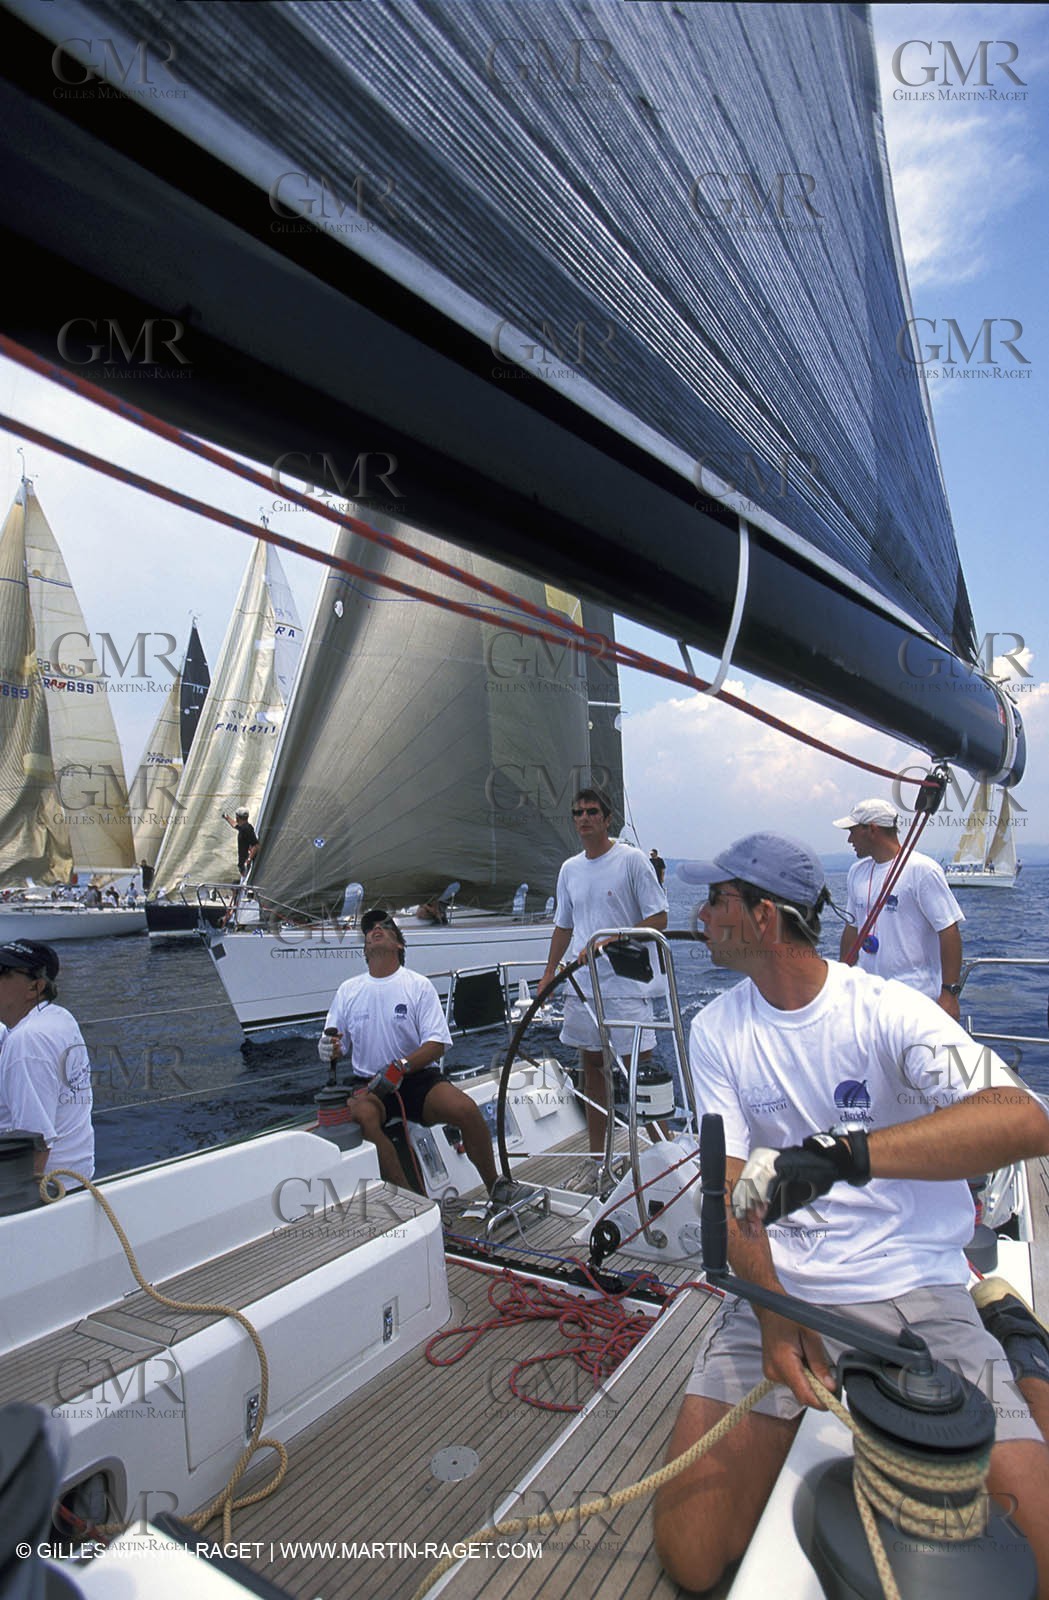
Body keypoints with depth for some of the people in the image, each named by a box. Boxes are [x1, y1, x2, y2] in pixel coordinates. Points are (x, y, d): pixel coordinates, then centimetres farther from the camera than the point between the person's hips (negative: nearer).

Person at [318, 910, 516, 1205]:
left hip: (417, 1077, -1)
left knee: (466, 1109, -27)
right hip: (370, 1083, 1)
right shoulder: (348, 990, 9)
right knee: (360, 1116, -34)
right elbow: (332, 1042, 12)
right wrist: (330, 1050, -14)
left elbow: (436, 1045, -5)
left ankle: (494, 1185, -2)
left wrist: (401, 1067, -21)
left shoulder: (418, 985, 1)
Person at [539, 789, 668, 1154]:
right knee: (591, 1066, 13)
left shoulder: (632, 859, -6)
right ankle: (596, 1157, 25)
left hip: (625, 983, -6)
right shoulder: (569, 869, 12)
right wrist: (549, 973, 14)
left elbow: (658, 918, -8)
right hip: (581, 984, 6)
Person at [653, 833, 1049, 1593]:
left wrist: (839, 1153, -37)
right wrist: (772, 1314, -18)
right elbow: (732, 1187, -2)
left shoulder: (887, 1009, -12)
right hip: (780, 1286, 3)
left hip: (916, 1289, -2)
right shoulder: (717, 1030, 0)